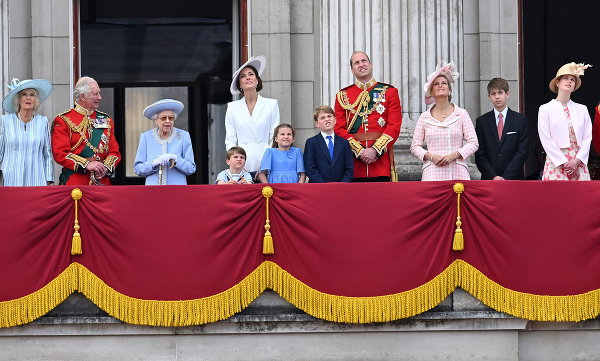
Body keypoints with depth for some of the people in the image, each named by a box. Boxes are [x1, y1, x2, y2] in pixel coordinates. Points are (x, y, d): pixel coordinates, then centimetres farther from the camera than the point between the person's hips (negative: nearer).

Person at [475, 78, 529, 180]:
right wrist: (493, 177, -11)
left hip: (514, 179, -1)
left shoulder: (521, 120, 5)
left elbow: (522, 152, -2)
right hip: (489, 181, 1)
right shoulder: (481, 122, 9)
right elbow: (479, 155, 3)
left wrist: (505, 178, -11)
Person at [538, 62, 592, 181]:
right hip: (556, 164, -3)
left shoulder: (582, 109, 14)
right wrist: (564, 163, -9)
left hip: (579, 164, 3)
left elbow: (587, 137, 8)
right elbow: (546, 140, -3)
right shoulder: (546, 109, 4)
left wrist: (577, 161, -6)